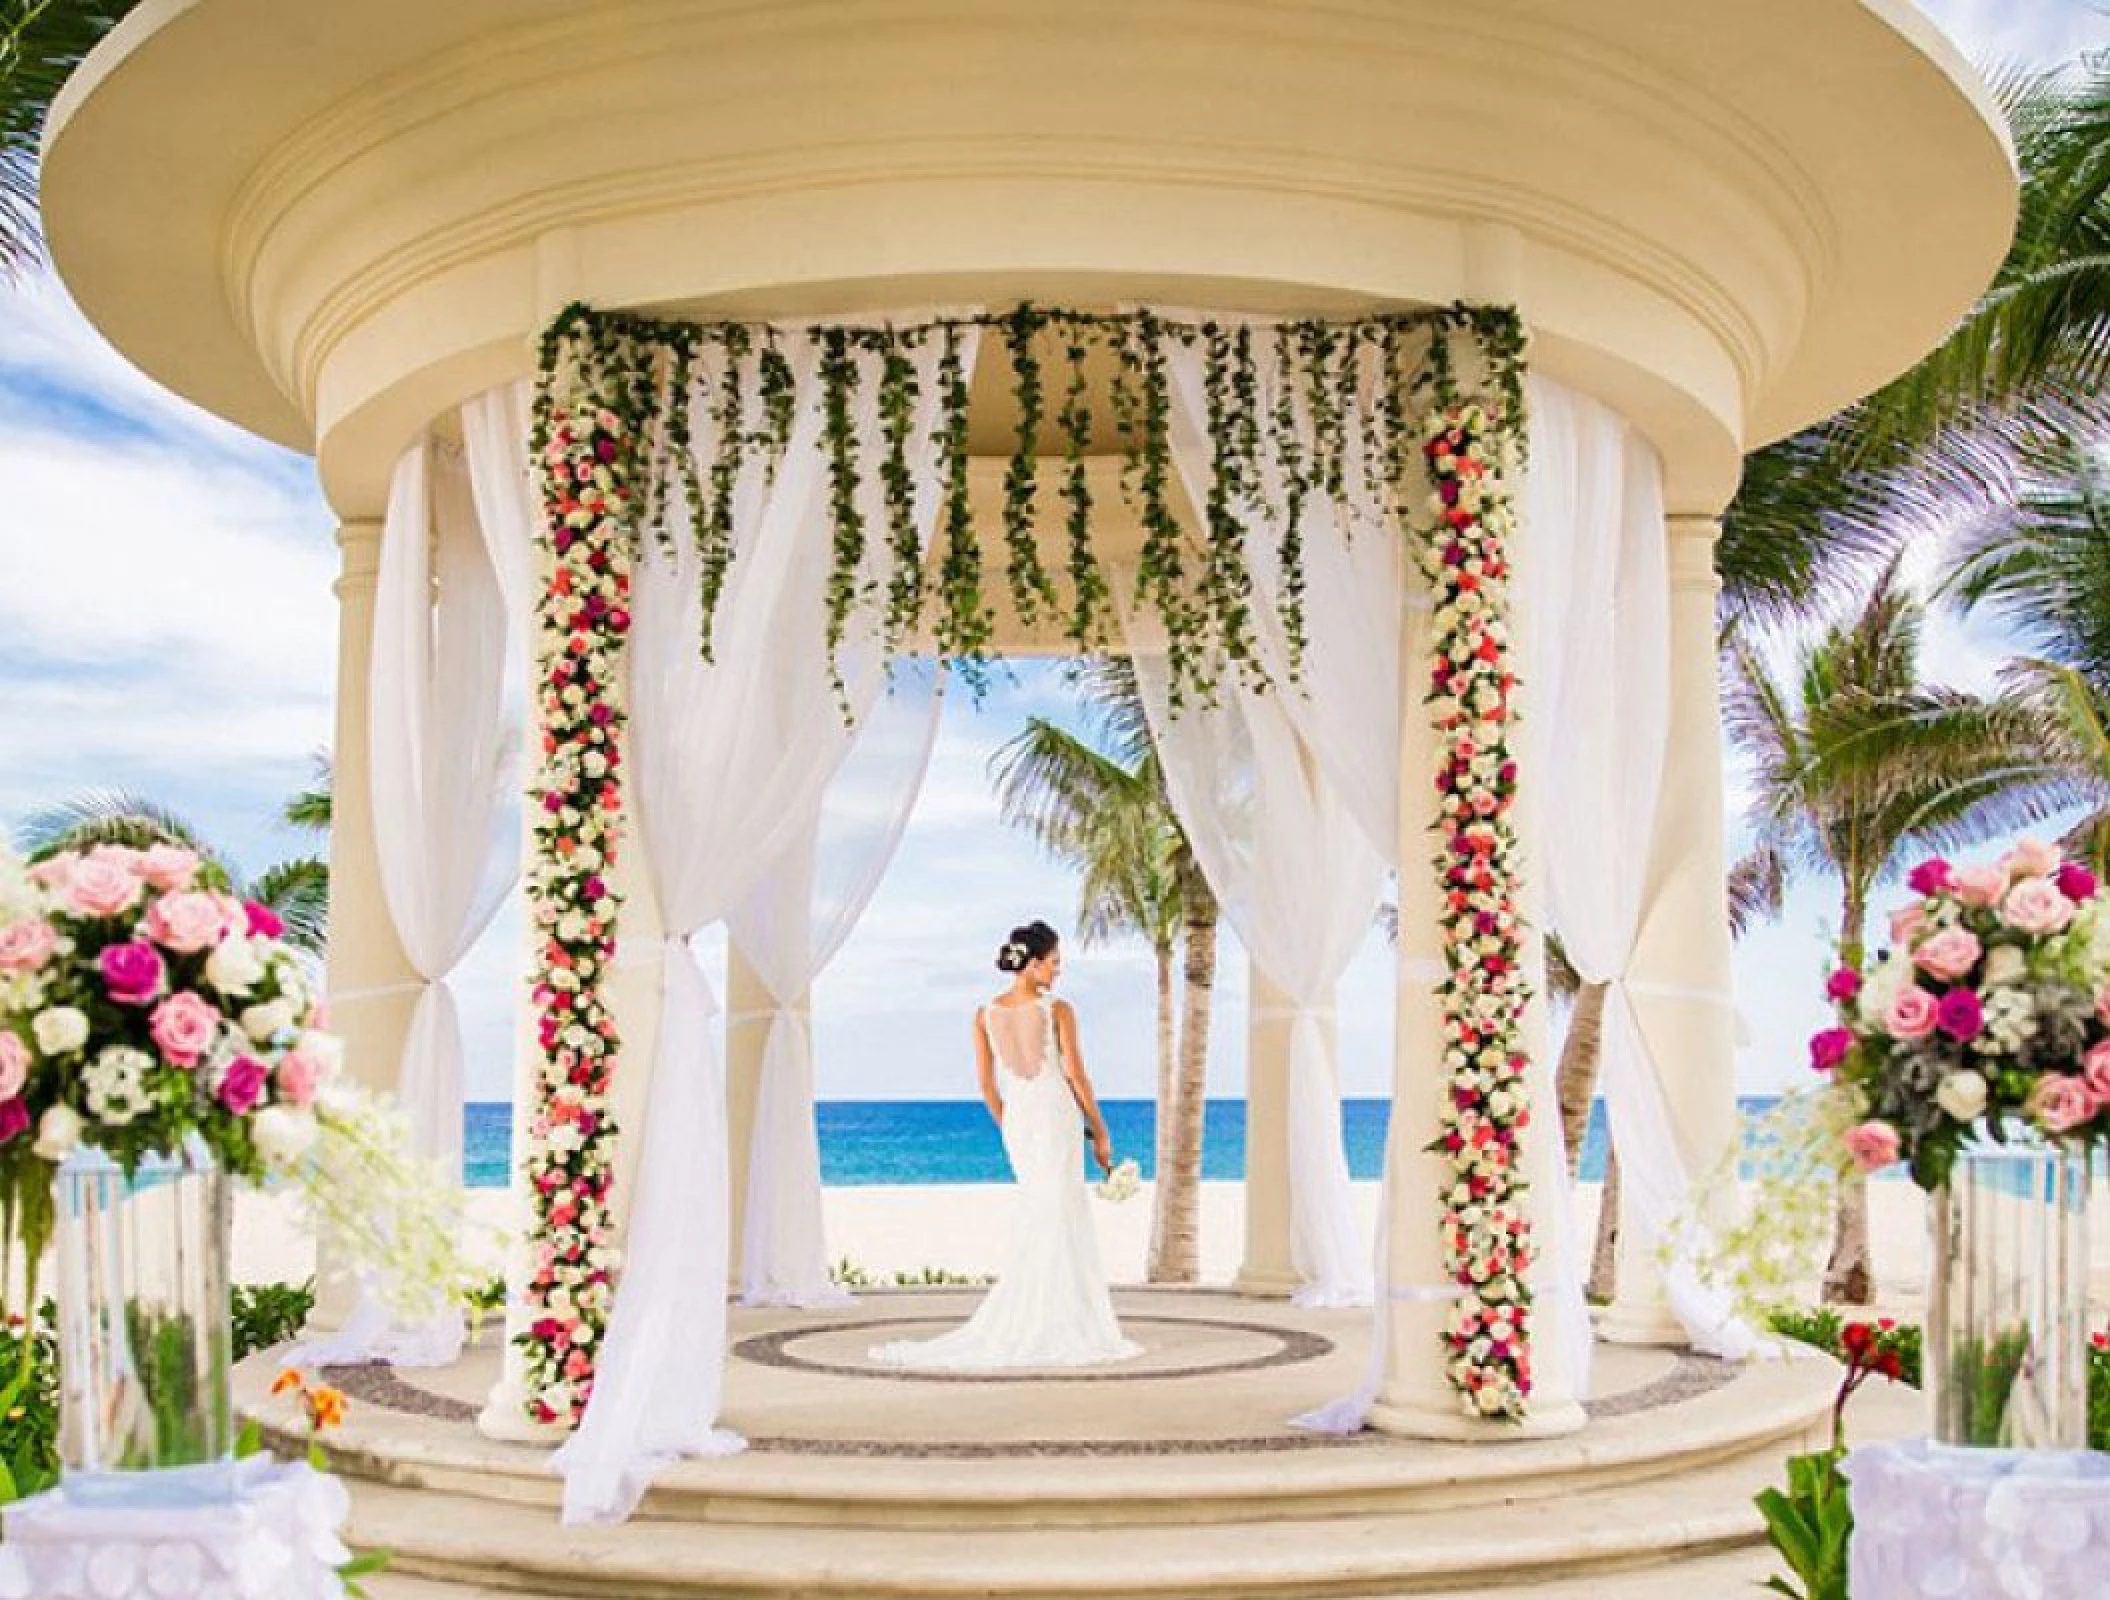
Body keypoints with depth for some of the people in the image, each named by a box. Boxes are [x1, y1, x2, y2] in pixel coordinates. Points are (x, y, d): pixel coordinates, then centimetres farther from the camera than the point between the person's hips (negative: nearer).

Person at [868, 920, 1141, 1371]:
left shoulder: (985, 1015, 3)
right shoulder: (1058, 1010, -9)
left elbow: (987, 1086, 6)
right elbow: (1076, 1076, -8)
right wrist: (1100, 1133, 2)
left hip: (1017, 1122, 5)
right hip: (1058, 1119, -5)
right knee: (1053, 1226, -2)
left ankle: (1062, 1325, 17)